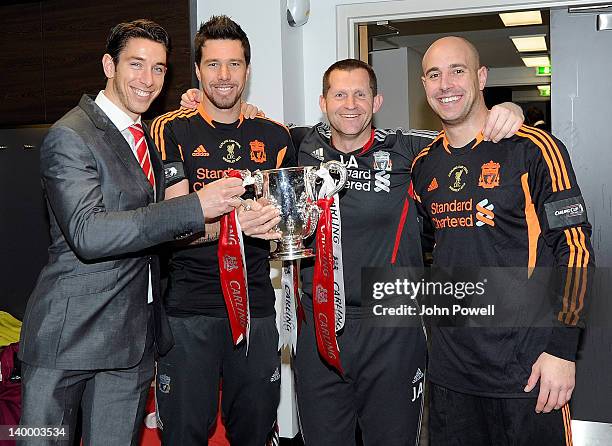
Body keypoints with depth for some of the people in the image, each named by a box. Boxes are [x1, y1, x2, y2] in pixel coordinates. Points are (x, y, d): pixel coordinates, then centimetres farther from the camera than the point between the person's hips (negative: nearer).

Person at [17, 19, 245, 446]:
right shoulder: (70, 136, -14)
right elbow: (87, 234, -25)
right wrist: (196, 207, -28)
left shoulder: (149, 135, 13)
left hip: (135, 334, 7)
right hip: (70, 331, -7)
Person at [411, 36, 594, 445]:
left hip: (526, 363, -5)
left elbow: (574, 246, -11)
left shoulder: (533, 149, -9)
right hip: (450, 362, 5)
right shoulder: (424, 164, 7)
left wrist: (562, 348, -14)